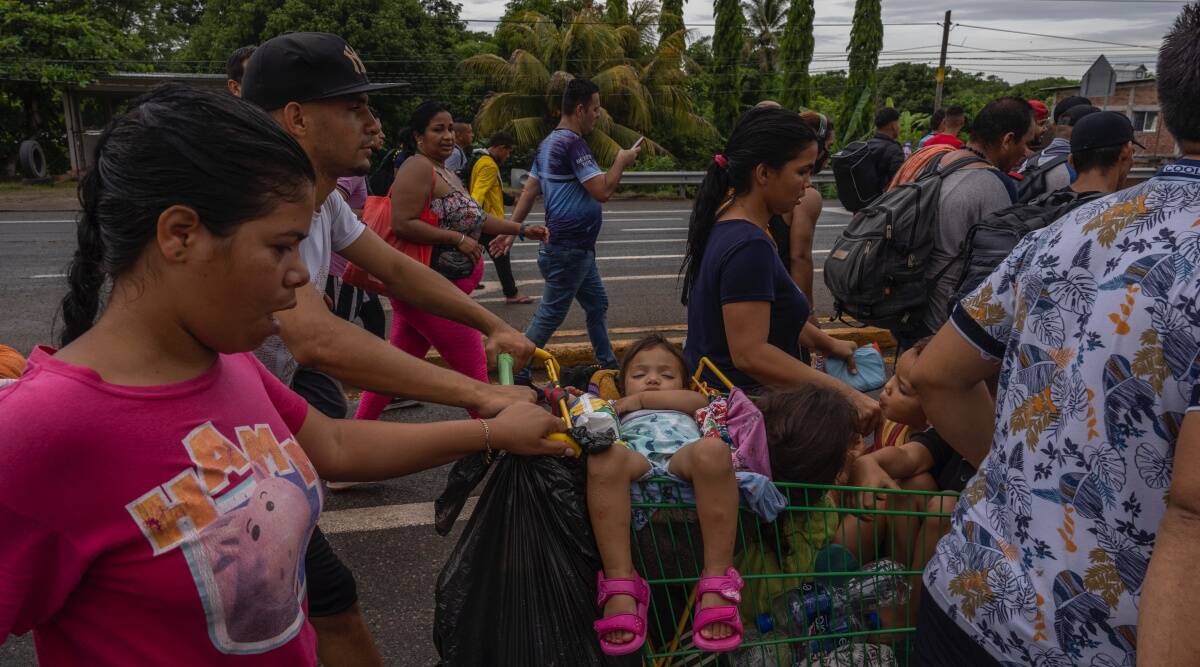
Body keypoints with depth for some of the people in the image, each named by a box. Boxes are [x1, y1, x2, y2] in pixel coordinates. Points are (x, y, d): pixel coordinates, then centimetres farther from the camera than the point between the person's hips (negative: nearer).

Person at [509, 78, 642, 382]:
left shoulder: (549, 142, 12)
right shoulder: (572, 143, -19)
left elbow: (529, 191, 12)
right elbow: (602, 191, -23)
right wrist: (622, 162, -6)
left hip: (576, 247, 10)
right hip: (570, 248, -10)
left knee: (597, 304, 18)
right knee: (550, 315, -2)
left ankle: (608, 366, 29)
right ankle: (517, 374, 6)